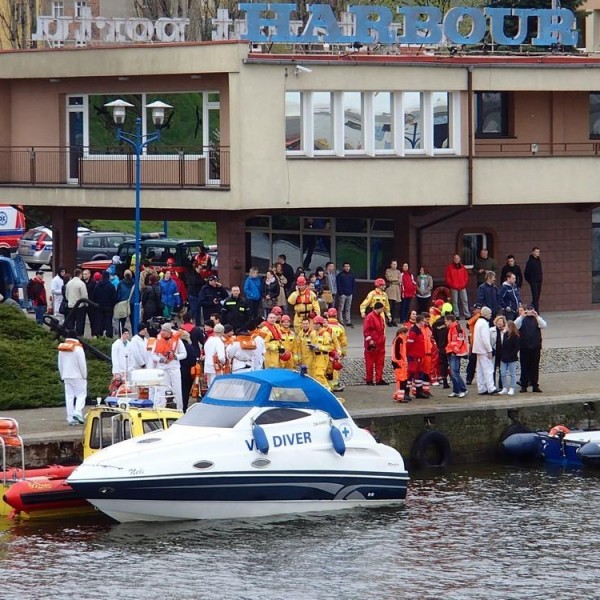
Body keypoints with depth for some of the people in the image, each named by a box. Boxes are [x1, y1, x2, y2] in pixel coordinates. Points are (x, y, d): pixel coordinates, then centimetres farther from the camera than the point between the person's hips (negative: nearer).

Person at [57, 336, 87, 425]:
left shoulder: (61, 350, 7)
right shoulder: (78, 349, -13)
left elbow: (60, 364, 12)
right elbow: (82, 364, -12)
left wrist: (62, 376, 19)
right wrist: (84, 375, -1)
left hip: (66, 377, 5)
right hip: (78, 376, -5)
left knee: (69, 397, 6)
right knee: (81, 395, 1)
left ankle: (70, 419, 2)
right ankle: (77, 413, -19)